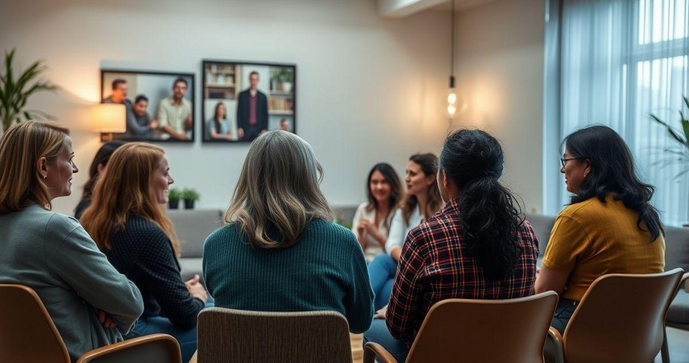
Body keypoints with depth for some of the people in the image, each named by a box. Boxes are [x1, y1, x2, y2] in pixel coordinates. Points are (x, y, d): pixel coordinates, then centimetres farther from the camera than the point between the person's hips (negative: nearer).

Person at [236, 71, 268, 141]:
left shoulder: (263, 96, 8)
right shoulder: (242, 95, 6)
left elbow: (265, 114, 7)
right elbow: (239, 112, 4)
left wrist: (264, 129, -1)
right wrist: (239, 128, -4)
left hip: (258, 128, 1)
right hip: (245, 128, -1)